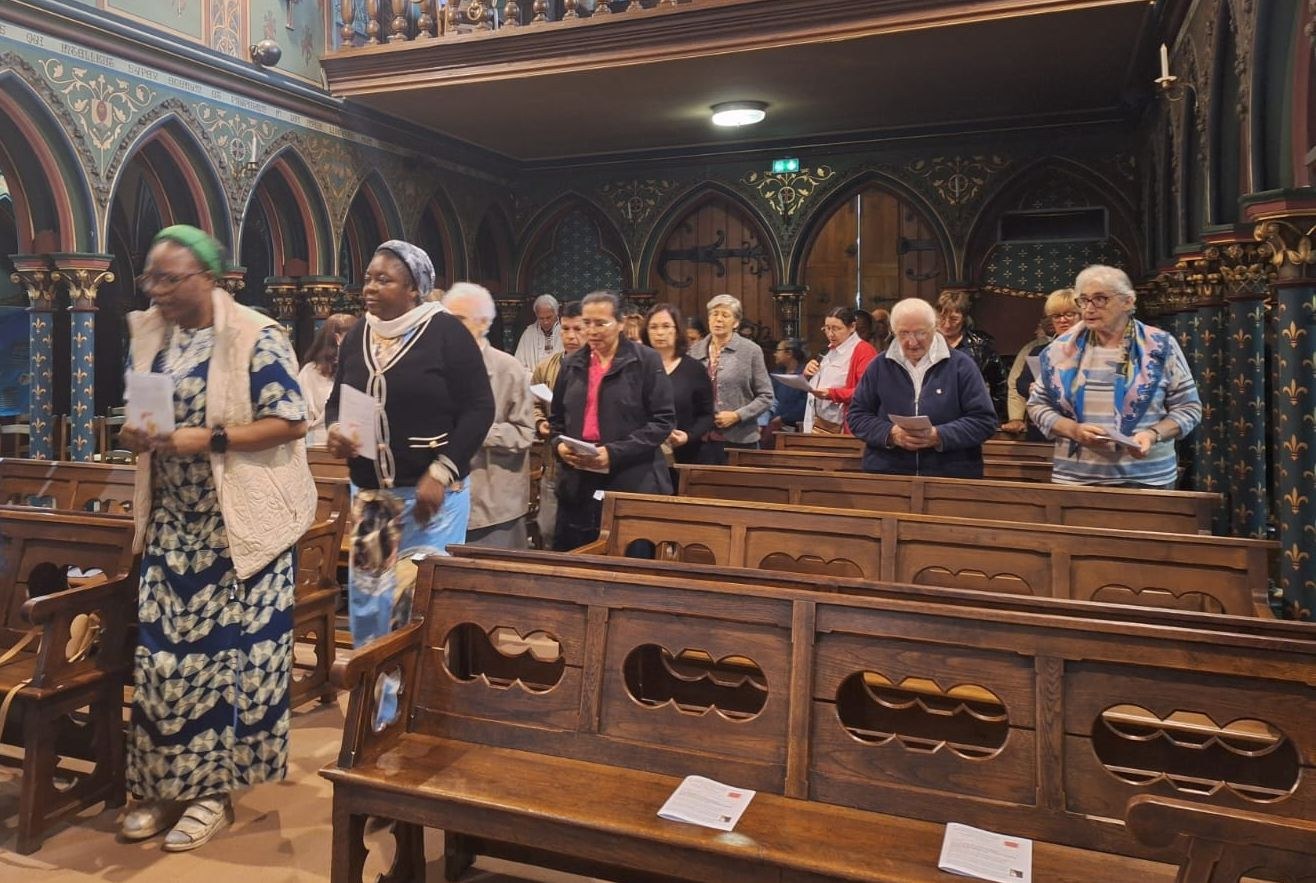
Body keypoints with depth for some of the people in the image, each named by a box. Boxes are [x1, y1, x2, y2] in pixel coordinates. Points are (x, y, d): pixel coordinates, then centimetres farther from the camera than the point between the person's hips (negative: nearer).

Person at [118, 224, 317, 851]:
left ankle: (214, 789, 15)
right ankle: (163, 783, 22)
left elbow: (291, 422, -15)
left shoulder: (257, 338, -12)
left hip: (237, 524, -6)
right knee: (161, 650, 7)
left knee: (229, 648, 1)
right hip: (171, 522, 6)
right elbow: (138, 413, 20)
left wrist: (210, 438, -23)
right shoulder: (147, 335, 10)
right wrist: (133, 436, -3)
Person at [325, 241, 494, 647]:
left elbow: (479, 408, -11)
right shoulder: (357, 336, 9)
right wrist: (335, 430, -5)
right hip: (368, 494, 6)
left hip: (431, 492, -5)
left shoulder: (446, 332, -9)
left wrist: (441, 471, -17)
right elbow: (335, 400, 19)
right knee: (367, 595, 11)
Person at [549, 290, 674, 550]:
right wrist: (559, 444, -1)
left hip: (632, 483, -4)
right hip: (577, 485, 5)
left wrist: (615, 453, -16)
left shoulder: (646, 360, -2)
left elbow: (663, 420, -7)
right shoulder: (572, 364, 13)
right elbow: (556, 417, 21)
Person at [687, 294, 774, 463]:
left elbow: (766, 396, -1)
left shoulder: (751, 350, -1)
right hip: (702, 440, 2)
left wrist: (737, 415, -12)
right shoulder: (695, 351, 7)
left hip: (740, 440, -2)